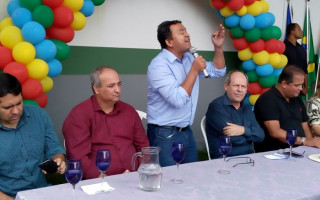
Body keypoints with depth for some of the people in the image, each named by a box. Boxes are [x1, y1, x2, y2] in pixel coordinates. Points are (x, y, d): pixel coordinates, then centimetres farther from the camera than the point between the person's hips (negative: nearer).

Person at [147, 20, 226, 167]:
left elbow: (217, 71, 18)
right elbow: (178, 99, -28)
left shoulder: (189, 58, 9)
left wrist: (218, 47, 4)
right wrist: (194, 70, -21)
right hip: (165, 135, -8)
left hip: (186, 132, 8)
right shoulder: (159, 65, -18)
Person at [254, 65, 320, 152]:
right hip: (273, 153, -7)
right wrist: (304, 141, -19)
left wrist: (311, 142, -3)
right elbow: (274, 132, -18)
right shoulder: (268, 100, -9)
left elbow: (305, 126, 19)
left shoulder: (297, 100, 18)